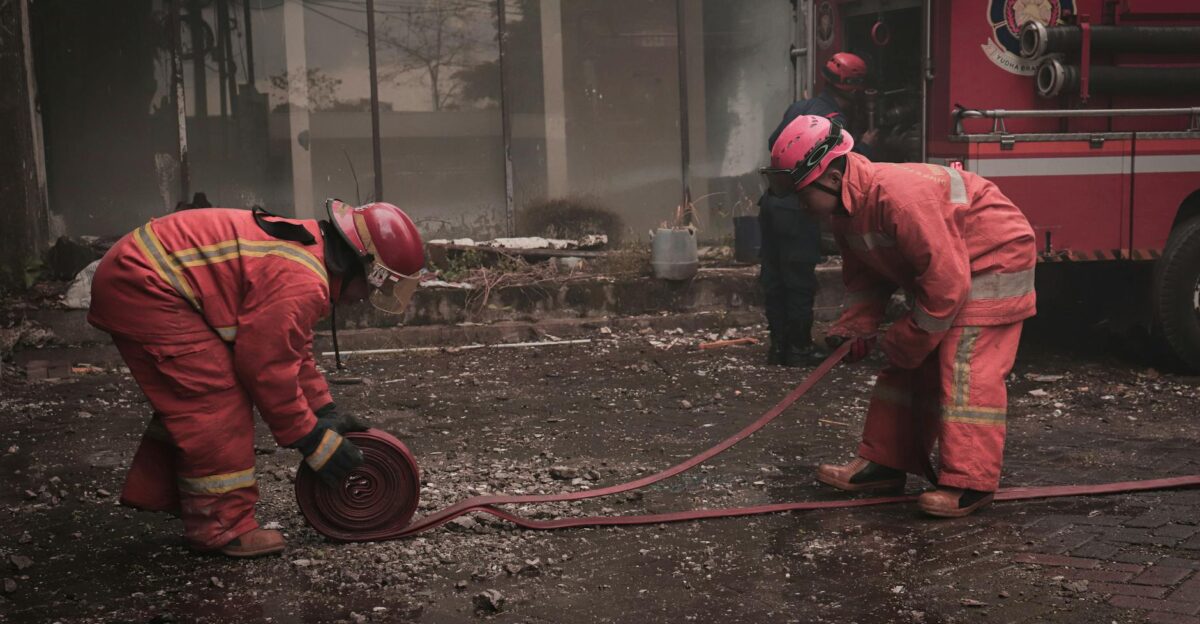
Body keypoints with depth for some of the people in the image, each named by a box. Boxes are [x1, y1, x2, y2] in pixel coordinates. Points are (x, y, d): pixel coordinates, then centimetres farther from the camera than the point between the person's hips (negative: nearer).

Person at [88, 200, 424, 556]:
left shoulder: (306, 249, 10)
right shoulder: (302, 283, -24)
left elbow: (290, 348, 17)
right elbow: (267, 367, -20)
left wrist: (325, 411, 13)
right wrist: (314, 442, -10)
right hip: (143, 286, -11)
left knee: (187, 397, 20)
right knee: (217, 402, -9)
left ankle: (156, 492, 34)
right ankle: (220, 527, 0)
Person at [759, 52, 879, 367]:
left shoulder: (798, 107, 12)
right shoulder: (835, 123, -12)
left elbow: (773, 143, 21)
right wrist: (865, 145, 3)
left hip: (772, 200, 8)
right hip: (798, 210, -8)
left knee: (774, 278, 11)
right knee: (800, 282, 1)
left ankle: (779, 344, 19)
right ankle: (799, 347, 8)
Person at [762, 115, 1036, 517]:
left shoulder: (897, 196, -35)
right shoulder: (844, 209, -4)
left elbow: (946, 279, -33)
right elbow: (864, 271, 9)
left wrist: (906, 341, -22)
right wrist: (855, 324, -6)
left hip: (994, 258, -10)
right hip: (944, 264, 10)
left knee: (967, 369, -15)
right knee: (905, 369, 9)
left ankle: (969, 484, -11)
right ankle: (883, 463, 16)